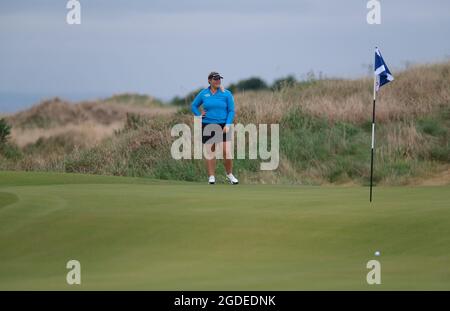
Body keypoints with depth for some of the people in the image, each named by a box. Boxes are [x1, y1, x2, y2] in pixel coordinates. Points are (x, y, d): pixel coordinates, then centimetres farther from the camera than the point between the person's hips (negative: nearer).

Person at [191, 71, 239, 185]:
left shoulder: (226, 94, 0)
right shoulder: (203, 94, 5)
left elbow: (231, 111, -1)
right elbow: (194, 106, 17)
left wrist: (228, 125, -12)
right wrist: (198, 116, 0)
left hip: (223, 126, -2)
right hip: (208, 126, 2)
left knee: (227, 152, -9)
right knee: (210, 152, 4)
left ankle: (229, 175, 8)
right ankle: (211, 177, 11)